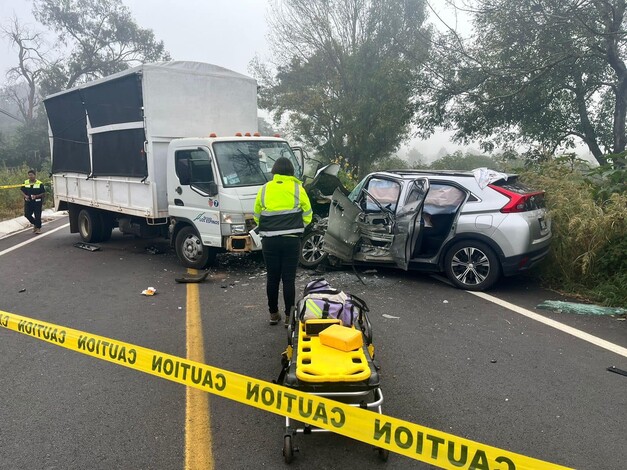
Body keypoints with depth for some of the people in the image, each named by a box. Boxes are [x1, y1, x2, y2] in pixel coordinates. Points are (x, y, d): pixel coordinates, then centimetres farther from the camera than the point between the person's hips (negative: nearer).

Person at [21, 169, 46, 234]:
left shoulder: (40, 184, -7)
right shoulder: (25, 183, 5)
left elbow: (43, 193, -5)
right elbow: (22, 191, 14)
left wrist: (36, 196, -20)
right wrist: (25, 196, -6)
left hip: (37, 202, -4)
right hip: (28, 202, 4)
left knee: (37, 216, -2)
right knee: (27, 214, 2)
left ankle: (38, 228, 13)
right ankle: (35, 223, 27)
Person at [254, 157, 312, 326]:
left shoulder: (264, 189, 4)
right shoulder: (297, 188, 0)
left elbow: (257, 216, 9)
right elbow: (307, 216, 3)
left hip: (269, 241, 2)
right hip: (291, 240, -2)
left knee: (272, 278, 11)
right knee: (289, 278, 3)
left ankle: (273, 314, 20)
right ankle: (289, 315, 8)